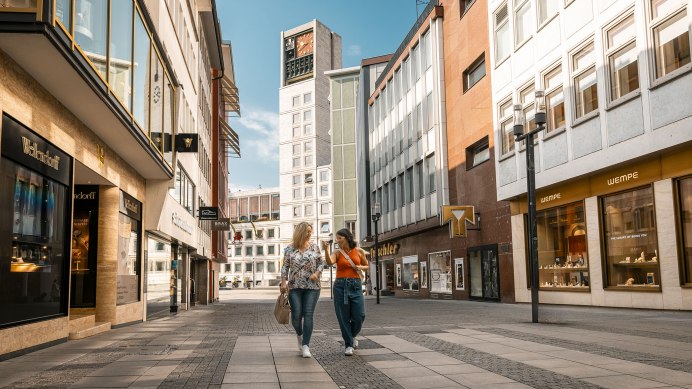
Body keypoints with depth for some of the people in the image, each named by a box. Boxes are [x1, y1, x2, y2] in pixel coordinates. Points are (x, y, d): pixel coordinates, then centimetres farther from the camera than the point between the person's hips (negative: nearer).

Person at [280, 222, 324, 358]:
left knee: (308, 315, -8)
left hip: (312, 287, 0)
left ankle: (305, 346, -7)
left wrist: (317, 273, -9)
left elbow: (321, 263, 10)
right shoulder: (290, 249, 3)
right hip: (294, 286, 0)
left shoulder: (314, 247, 5)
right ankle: (299, 334, 30)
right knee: (296, 315, -3)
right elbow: (285, 267, 5)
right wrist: (283, 282, -6)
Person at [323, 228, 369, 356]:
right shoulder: (337, 253, 2)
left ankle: (351, 336, 28)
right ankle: (348, 344, 14)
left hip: (355, 285, 1)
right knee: (343, 317, 0)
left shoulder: (359, 251, 6)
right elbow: (330, 262, -19)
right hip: (340, 285, -1)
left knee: (359, 316, -3)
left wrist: (360, 267, -3)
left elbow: (366, 266, 19)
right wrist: (326, 250, -34)